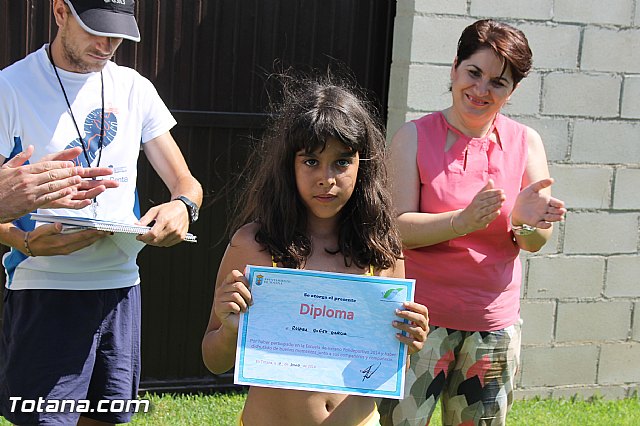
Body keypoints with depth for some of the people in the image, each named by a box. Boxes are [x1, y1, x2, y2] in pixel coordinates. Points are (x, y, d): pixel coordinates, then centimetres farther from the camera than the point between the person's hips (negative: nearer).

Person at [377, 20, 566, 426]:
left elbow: (536, 243, 0)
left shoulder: (526, 142, 2)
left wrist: (524, 221, -24)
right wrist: (465, 221, -30)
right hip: (422, 317, -3)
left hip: (495, 322, 3)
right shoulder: (414, 137, -5)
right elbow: (398, 228, -14)